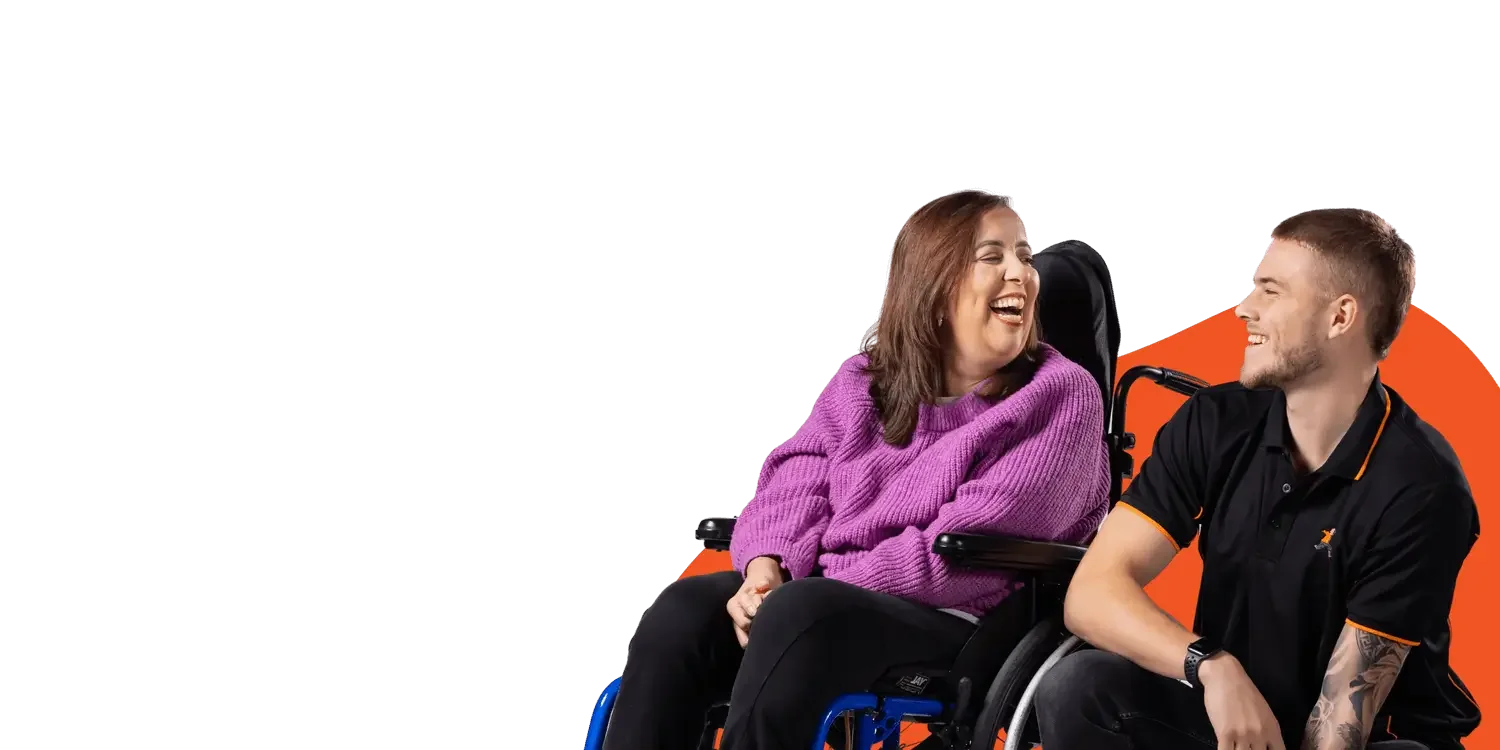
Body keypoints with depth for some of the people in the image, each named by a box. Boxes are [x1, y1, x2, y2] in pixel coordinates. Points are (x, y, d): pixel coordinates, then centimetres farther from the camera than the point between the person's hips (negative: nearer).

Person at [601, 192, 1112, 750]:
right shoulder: (864, 381, 18)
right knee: (685, 612, -23)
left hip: (960, 623, -5)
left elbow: (972, 545, -13)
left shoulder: (1062, 398, -1)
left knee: (800, 616, -35)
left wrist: (809, 592, -18)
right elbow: (797, 483, 8)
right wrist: (765, 570, -17)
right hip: (832, 601, 5)